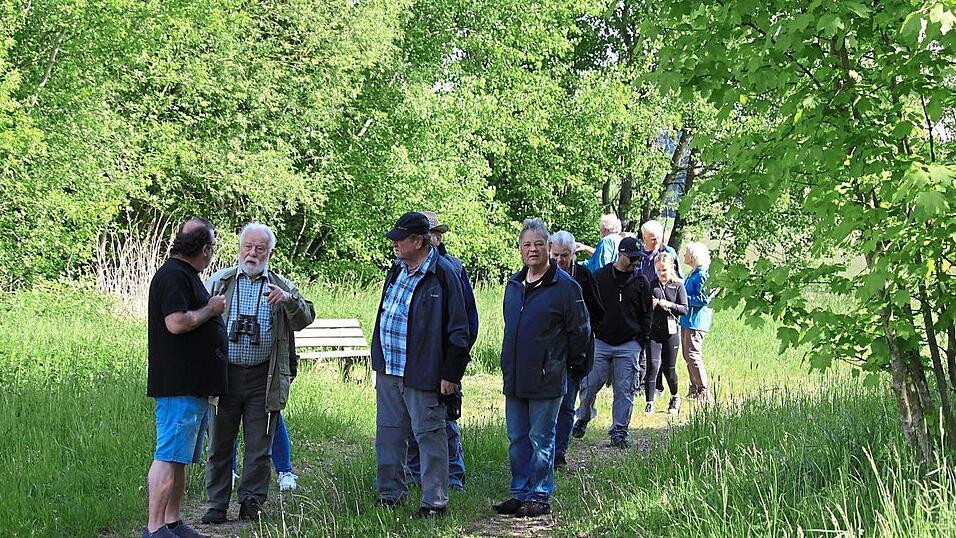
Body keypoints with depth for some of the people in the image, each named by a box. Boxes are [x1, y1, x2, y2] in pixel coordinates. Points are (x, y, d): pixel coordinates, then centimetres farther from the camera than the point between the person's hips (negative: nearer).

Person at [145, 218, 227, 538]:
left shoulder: (186, 275, 20)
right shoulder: (173, 276, -13)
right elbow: (177, 322, -24)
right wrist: (211, 309, -12)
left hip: (195, 385, 11)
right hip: (178, 385, -11)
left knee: (181, 458, 13)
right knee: (169, 457, -9)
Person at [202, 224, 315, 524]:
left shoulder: (282, 287, 9)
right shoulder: (219, 281, 9)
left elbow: (305, 319, -1)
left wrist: (289, 300, -22)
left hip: (263, 379, 0)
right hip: (224, 375, 0)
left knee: (259, 447, 5)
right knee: (220, 445, 6)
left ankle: (252, 502, 17)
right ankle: (216, 505, 14)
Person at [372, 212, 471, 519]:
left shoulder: (443, 274, -13)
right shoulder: (397, 269, 11)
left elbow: (458, 329, -13)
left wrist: (451, 374, -14)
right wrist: (380, 361, 20)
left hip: (423, 375, -8)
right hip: (388, 370, 8)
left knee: (429, 436, 0)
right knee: (388, 433, 15)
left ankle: (434, 502, 9)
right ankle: (390, 494, 28)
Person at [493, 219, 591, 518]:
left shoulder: (565, 286, -9)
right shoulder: (514, 285, 12)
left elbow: (580, 330, -5)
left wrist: (566, 364, 1)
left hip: (546, 380, -7)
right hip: (514, 378, 7)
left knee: (541, 439, 0)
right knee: (517, 439, 12)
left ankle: (540, 496, 9)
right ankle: (520, 493, 21)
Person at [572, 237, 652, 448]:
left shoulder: (641, 282, 6)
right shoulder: (600, 277, 2)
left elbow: (646, 314, 11)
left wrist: (642, 341, 4)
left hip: (628, 345, 1)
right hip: (600, 342, -1)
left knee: (624, 391, 0)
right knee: (590, 384, 0)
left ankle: (619, 431, 9)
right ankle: (583, 418, 25)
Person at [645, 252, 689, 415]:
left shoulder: (678, 285, 3)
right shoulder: (651, 285, 7)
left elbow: (684, 309, -3)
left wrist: (669, 305, -17)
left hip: (671, 330, -1)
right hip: (653, 330, 1)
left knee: (669, 368, 7)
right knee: (653, 365, -9)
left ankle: (675, 397, 31)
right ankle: (649, 402, -7)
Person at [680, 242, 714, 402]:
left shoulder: (702, 275, -15)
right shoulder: (692, 274, 15)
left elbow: (704, 299, -20)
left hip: (696, 321, -11)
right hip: (687, 320, 11)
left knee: (693, 356, -11)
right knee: (687, 355, 13)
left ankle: (704, 390, -6)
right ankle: (694, 388, 20)